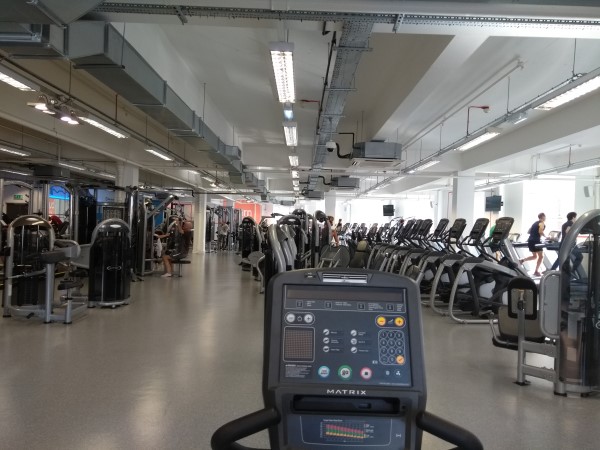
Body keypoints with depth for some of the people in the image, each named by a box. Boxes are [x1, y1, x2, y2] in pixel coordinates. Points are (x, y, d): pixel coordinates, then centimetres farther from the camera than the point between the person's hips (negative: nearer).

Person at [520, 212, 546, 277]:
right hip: (536, 241, -8)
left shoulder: (535, 223, 19)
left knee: (534, 256, 18)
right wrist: (546, 237, -7)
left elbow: (529, 231, 19)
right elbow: (540, 231, -19)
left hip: (530, 241, 8)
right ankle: (536, 271, -2)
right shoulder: (542, 223, -3)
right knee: (541, 256, 1)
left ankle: (522, 260, -2)